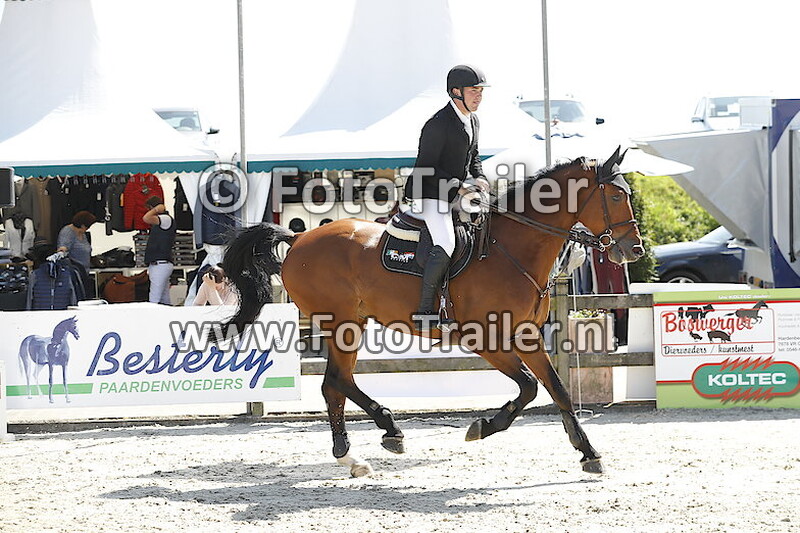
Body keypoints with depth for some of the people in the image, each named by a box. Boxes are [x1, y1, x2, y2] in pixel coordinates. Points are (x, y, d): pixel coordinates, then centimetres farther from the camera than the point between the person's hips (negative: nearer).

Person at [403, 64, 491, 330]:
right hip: (429, 196, -10)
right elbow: (426, 169, -19)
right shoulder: (438, 124, -18)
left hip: (457, 197, 10)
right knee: (446, 245, -26)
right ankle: (425, 310, -22)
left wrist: (479, 178, 5)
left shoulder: (473, 122, 10)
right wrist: (458, 187, -24)